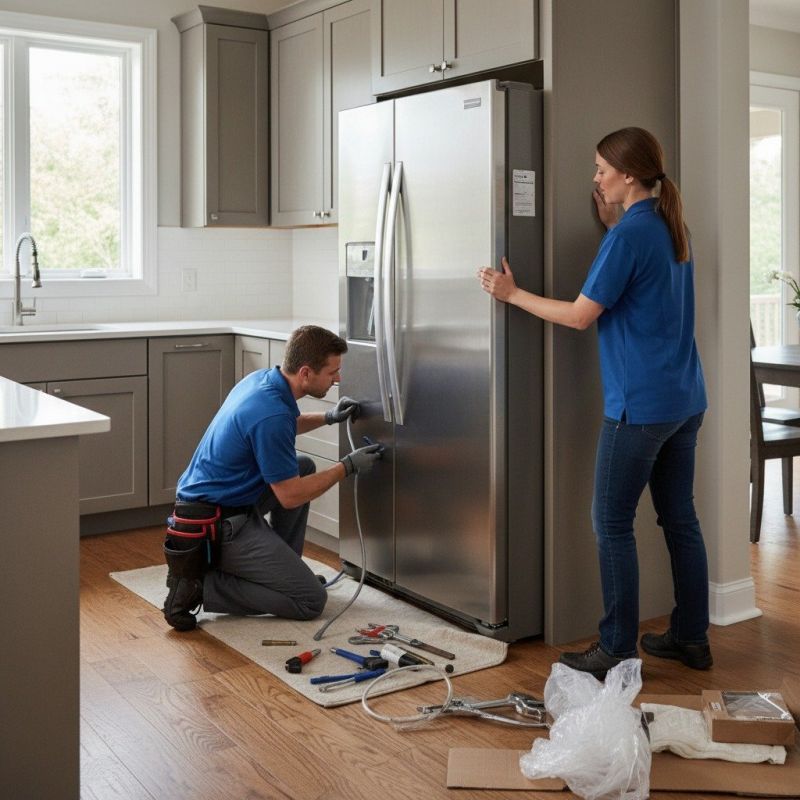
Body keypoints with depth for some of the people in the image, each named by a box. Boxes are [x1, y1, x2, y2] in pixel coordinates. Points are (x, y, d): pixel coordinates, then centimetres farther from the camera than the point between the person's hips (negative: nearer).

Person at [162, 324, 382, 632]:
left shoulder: (262, 378, 3)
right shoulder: (271, 414, -26)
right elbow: (290, 496, -18)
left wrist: (328, 417, 15)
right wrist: (348, 466, -7)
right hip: (218, 525, -10)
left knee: (303, 466, 22)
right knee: (311, 600, -3)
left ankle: (281, 567, 24)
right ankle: (200, 585, -6)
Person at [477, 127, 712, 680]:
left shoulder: (628, 234, -15)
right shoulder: (672, 228, 11)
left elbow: (581, 316, -13)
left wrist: (513, 294, -2)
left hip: (641, 405, -9)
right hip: (686, 400, 9)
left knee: (613, 525, 0)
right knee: (680, 518, 14)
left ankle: (618, 651, 7)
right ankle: (692, 638, 23)